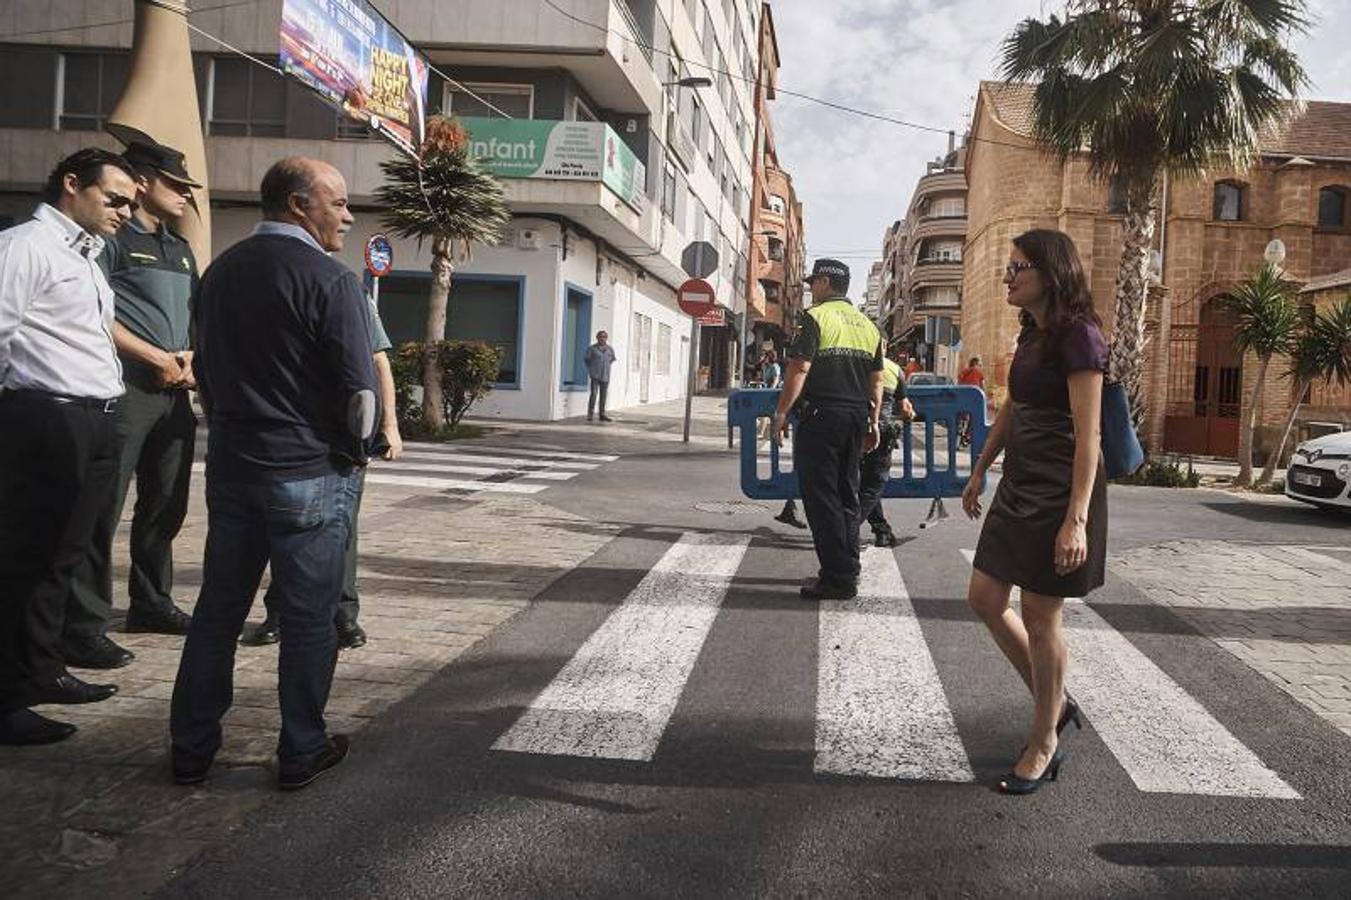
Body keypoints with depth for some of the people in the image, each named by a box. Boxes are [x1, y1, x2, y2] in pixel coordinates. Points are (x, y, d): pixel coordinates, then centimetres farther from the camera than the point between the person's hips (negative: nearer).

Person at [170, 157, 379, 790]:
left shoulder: (219, 272, 8)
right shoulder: (329, 280, -14)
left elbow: (206, 368, 14)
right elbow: (360, 389, -17)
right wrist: (355, 449, 1)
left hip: (229, 465, 7)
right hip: (310, 473, -6)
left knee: (217, 610, 14)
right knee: (307, 618, 5)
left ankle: (191, 750, 23)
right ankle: (301, 754, 15)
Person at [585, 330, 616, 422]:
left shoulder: (610, 349, 3)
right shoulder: (592, 348, -6)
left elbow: (612, 359, 22)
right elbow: (587, 360, 7)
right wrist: (590, 371, 9)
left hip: (605, 377, 4)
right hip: (595, 376, -4)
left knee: (603, 396, 7)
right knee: (594, 394, -12)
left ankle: (602, 415, 15)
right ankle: (590, 414, -10)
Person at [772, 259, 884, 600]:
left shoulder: (816, 318, -7)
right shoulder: (868, 325, 15)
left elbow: (799, 369, -15)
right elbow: (876, 380, 16)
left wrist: (781, 413, -9)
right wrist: (873, 423, 20)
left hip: (820, 418, -7)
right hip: (856, 420, 7)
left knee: (821, 497, -3)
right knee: (847, 495, 15)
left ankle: (838, 578, -5)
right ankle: (848, 571, 21)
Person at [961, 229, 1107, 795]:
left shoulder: (1078, 337, -15)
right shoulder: (1031, 334, 11)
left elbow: (1088, 434, -20)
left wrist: (1077, 519, -25)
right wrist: (980, 470, 23)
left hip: (1060, 491, -9)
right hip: (1020, 485, 9)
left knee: (1040, 616, 0)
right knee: (984, 599, 10)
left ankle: (1045, 743, 18)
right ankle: (1055, 703, 28)